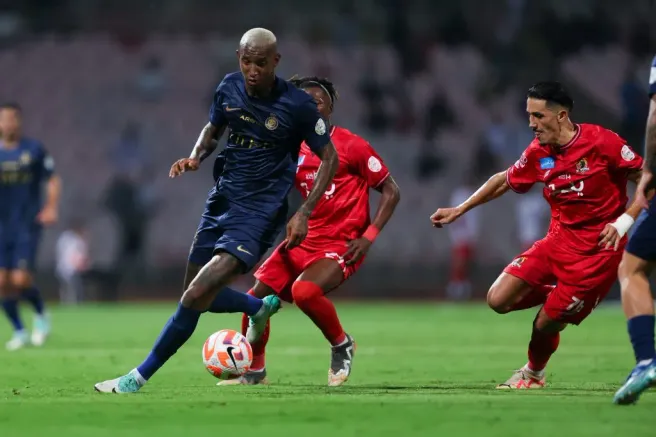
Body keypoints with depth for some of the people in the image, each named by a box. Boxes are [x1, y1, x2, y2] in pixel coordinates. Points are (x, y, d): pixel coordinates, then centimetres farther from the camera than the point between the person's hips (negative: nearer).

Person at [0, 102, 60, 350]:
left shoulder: (34, 150, 0)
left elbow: (52, 180, 4)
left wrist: (52, 207, -10)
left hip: (28, 225, -3)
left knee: (21, 279, -14)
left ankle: (41, 315, 16)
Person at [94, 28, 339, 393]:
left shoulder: (298, 106, -15)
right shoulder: (229, 88, -1)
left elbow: (329, 158, -5)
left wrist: (303, 214, -12)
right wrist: (196, 157, -3)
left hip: (259, 212, -7)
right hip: (222, 200, 7)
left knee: (197, 295, -19)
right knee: (198, 297, 15)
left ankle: (138, 380, -10)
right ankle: (262, 307, 43)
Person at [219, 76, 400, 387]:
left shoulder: (350, 145, -9)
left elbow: (390, 191, -6)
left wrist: (368, 237, -15)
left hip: (342, 244, -6)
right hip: (304, 240, 6)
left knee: (304, 291, -31)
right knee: (257, 296, -3)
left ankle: (342, 346, -3)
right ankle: (254, 371, 18)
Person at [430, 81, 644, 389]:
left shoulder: (602, 142, -17)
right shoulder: (538, 153, 1)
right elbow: (504, 181, 18)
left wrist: (624, 222, -21)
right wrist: (458, 210, 19)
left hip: (597, 251, -6)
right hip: (558, 241, 6)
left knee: (545, 324, -5)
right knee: (498, 300, -7)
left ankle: (533, 373, 28)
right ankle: (558, 294, 20)